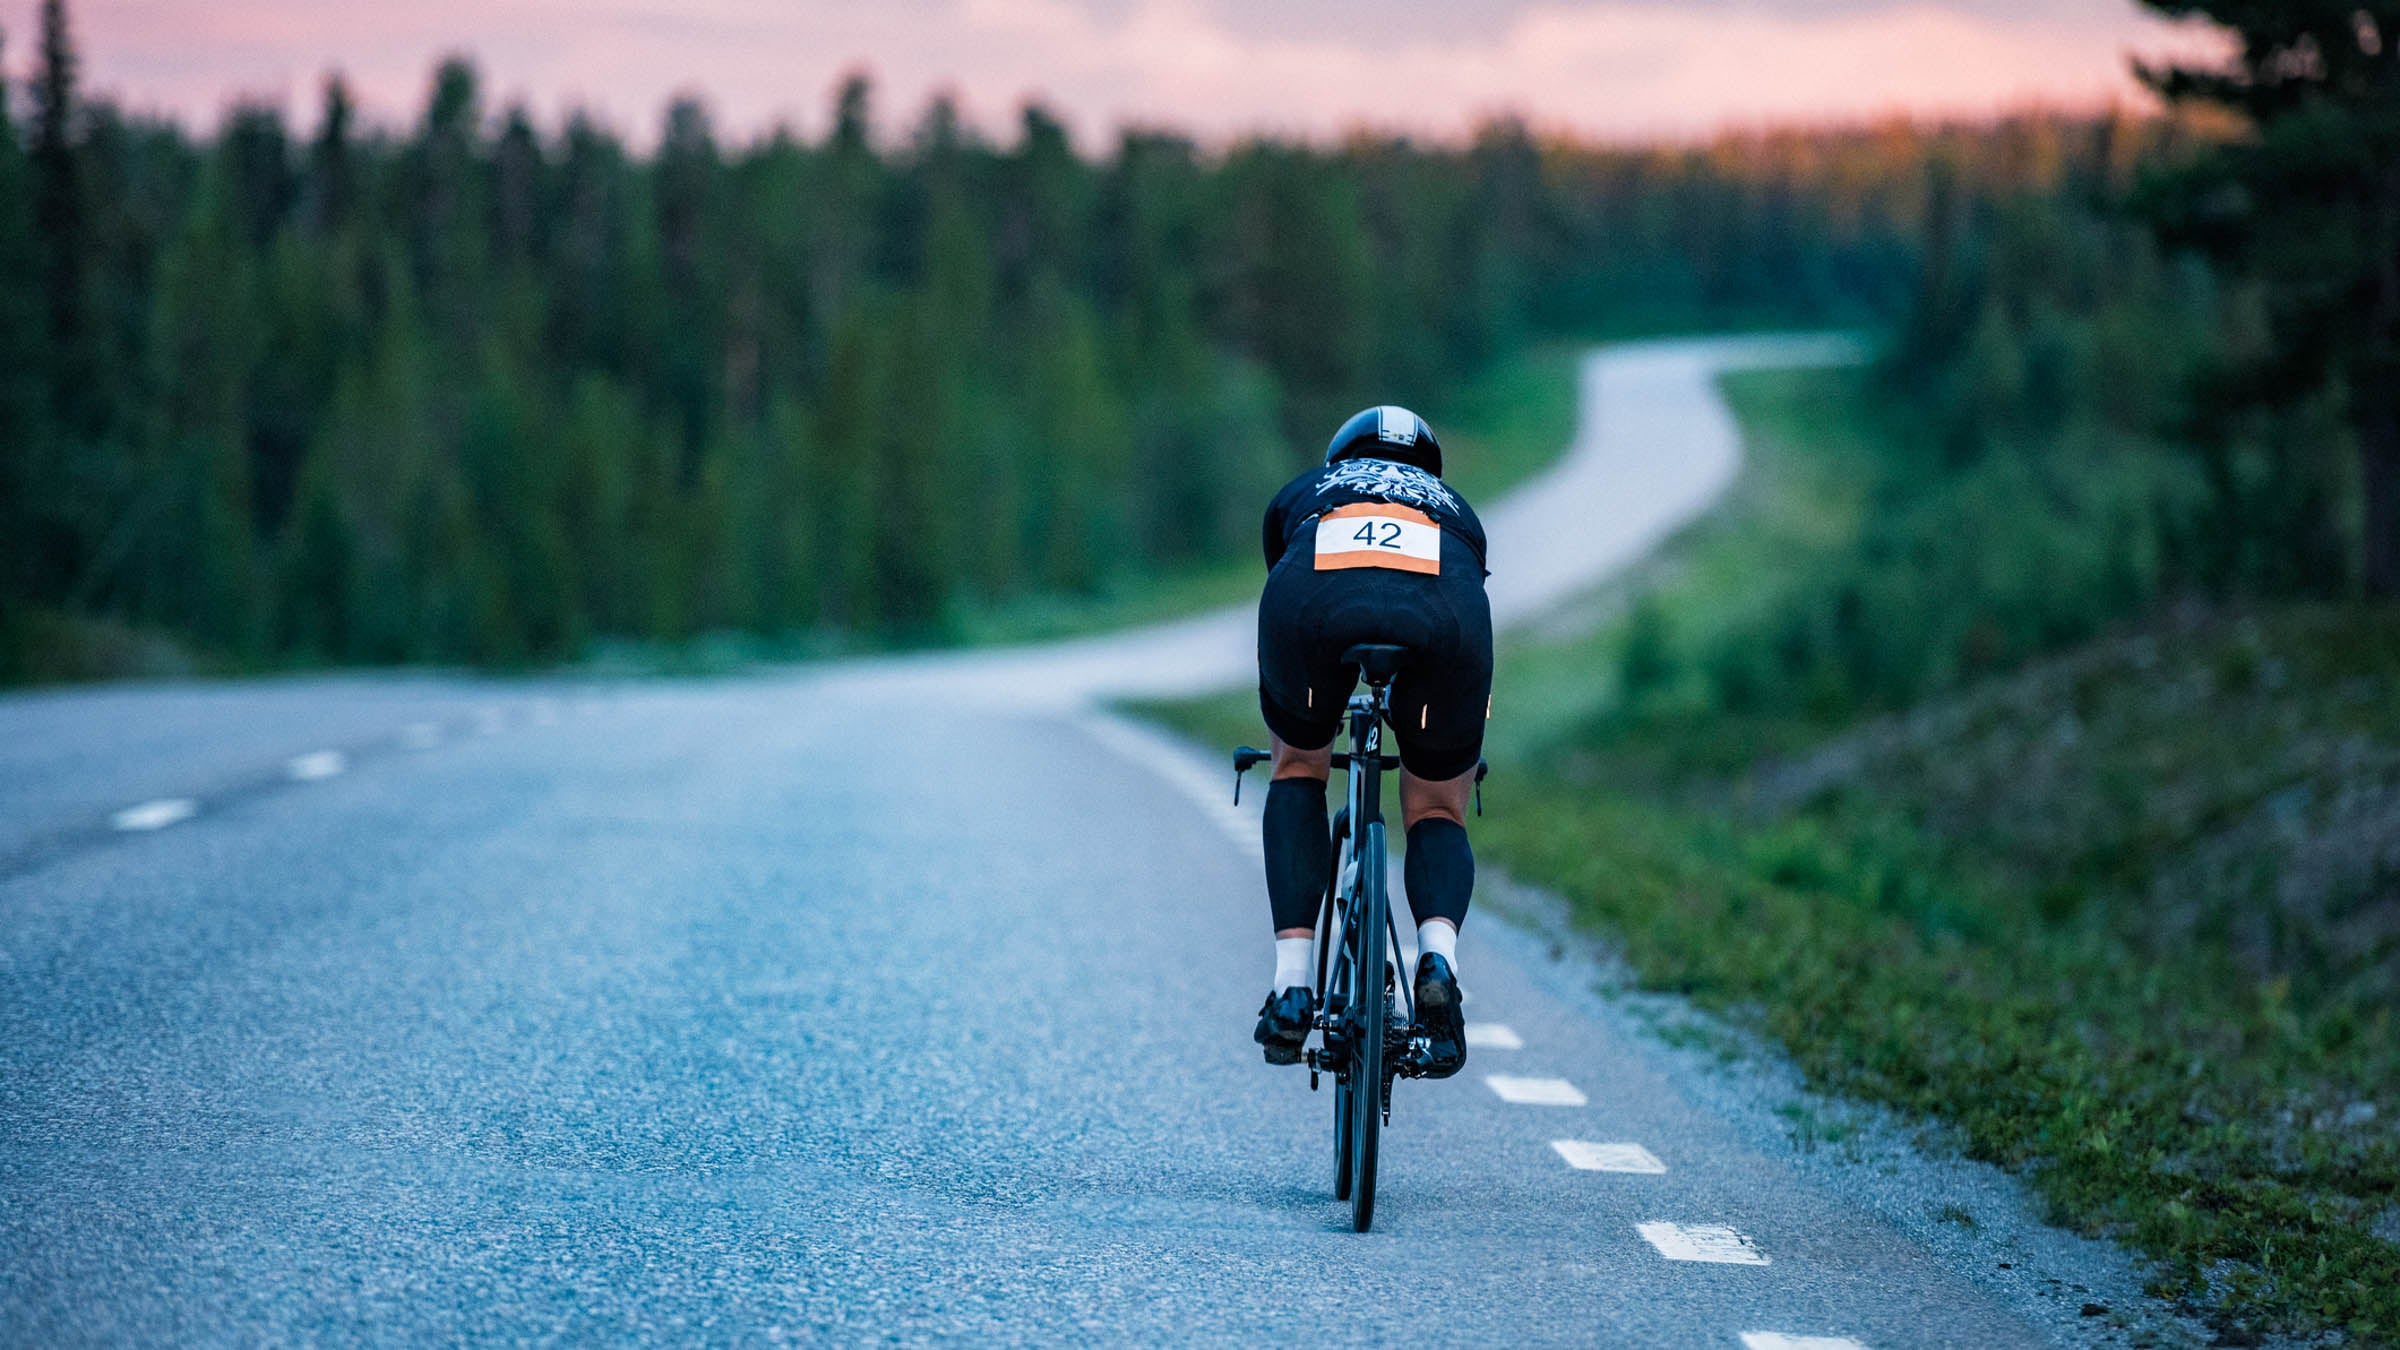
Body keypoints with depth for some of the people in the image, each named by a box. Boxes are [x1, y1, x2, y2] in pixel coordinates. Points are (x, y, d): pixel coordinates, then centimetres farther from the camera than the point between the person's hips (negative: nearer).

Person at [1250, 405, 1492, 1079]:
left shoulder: (1302, 492, 42)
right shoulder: (1454, 507, 43)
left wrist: (1278, 733, 70)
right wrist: (1460, 756, 71)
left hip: (1317, 599, 0)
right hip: (1440, 610, 0)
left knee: (1299, 768, 28)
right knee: (1436, 811, 22)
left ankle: (1293, 984, 13)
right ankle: (1438, 954, -8)